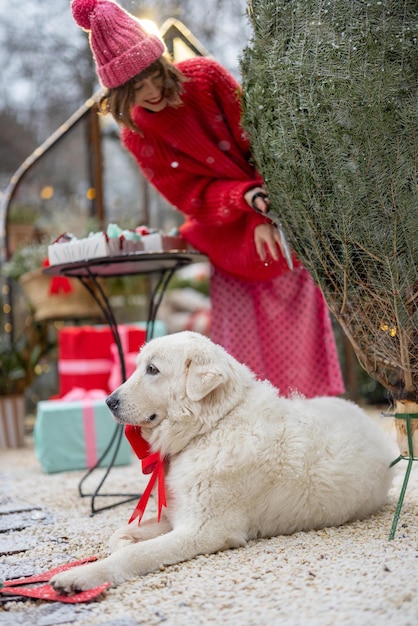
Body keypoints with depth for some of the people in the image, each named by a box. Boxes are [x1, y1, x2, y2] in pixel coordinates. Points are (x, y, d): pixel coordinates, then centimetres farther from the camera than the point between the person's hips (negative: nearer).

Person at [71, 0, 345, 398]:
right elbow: (190, 195, -11)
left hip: (277, 217, 0)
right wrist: (247, 199, -28)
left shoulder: (206, 77, -9)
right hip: (227, 230, 0)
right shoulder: (137, 134, -7)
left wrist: (268, 214, -17)